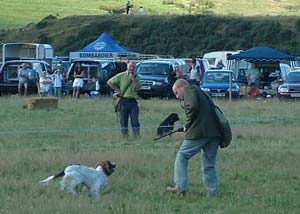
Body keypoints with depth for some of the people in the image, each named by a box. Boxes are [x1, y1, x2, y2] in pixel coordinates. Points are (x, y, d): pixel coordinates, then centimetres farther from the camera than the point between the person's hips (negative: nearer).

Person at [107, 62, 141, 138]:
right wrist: (117, 90, -2)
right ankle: (125, 136, 8)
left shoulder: (136, 77, 10)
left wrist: (133, 80, -12)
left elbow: (139, 88, -3)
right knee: (123, 120, 1)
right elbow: (109, 82, 4)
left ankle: (137, 135, -1)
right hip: (124, 100, -1)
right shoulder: (121, 76, 2)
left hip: (133, 101, 1)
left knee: (135, 120, -4)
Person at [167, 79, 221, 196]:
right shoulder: (200, 91, 28)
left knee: (182, 156, 4)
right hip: (214, 133, 8)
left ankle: (180, 187, -1)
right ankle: (212, 192, 10)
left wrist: (188, 125, -6)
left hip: (200, 132, -8)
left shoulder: (189, 90, 1)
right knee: (209, 164, 13)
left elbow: (193, 106, -17)